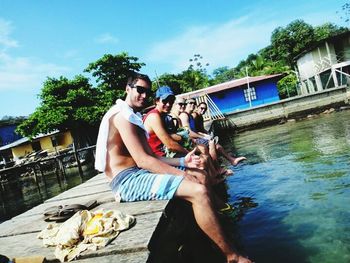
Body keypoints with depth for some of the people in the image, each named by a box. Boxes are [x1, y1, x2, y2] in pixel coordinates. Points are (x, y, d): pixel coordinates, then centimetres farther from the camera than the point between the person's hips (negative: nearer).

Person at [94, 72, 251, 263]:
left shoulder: (133, 117, 20)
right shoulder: (123, 115, -12)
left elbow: (150, 158, 14)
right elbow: (143, 161, -20)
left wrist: (182, 162, 2)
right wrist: (182, 174, -16)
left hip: (138, 174, 11)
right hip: (128, 180, -11)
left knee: (199, 175, 11)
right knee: (199, 191, -23)